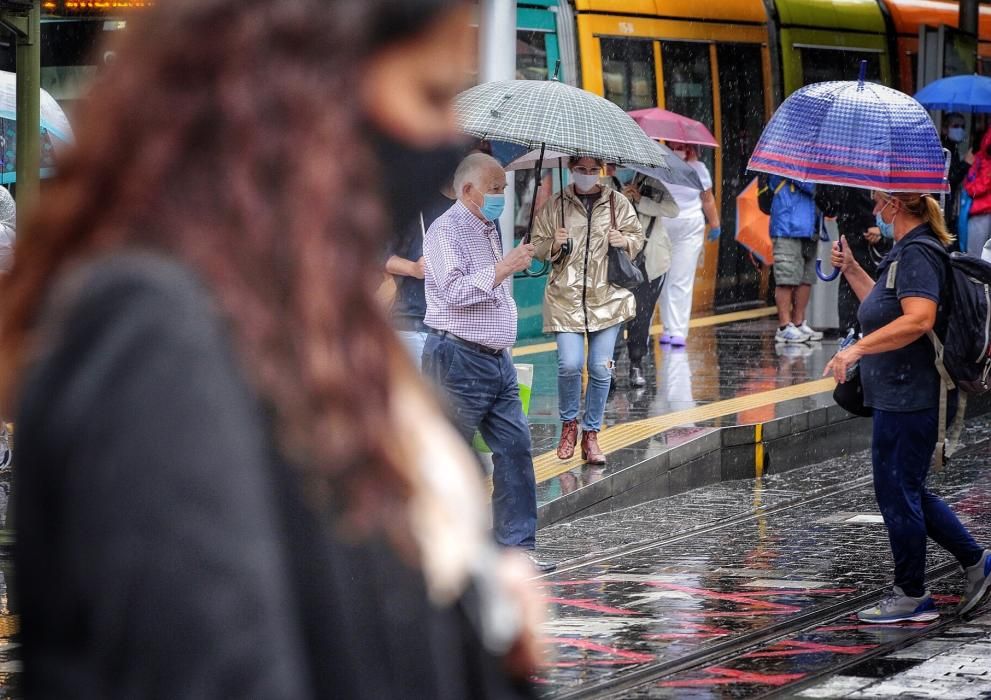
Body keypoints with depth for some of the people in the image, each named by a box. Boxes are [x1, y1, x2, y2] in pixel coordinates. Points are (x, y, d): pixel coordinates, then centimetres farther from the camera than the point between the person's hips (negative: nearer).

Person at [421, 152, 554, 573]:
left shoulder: (489, 230, 19)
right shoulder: (446, 231, -11)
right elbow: (456, 291, -22)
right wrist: (505, 267, -20)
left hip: (496, 360, 9)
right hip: (458, 360, -9)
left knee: (515, 447, 2)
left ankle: (516, 544, 5)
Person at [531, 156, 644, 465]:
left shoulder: (618, 203, 7)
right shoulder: (555, 205, 4)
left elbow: (638, 237, 15)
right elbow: (537, 246, 10)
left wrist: (624, 241, -7)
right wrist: (554, 245, -12)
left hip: (607, 298, 1)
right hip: (566, 297, -1)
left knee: (601, 368, 1)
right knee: (569, 365, -14)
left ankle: (591, 434, 15)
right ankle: (569, 423, 12)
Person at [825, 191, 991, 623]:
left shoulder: (916, 254, -17)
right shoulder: (906, 252, 16)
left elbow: (918, 318, -31)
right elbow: (882, 307, 30)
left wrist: (857, 349, -32)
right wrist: (851, 269, 22)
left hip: (907, 397, -10)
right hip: (901, 395, 10)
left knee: (897, 493, -1)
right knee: (908, 493, 16)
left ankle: (911, 597, 10)